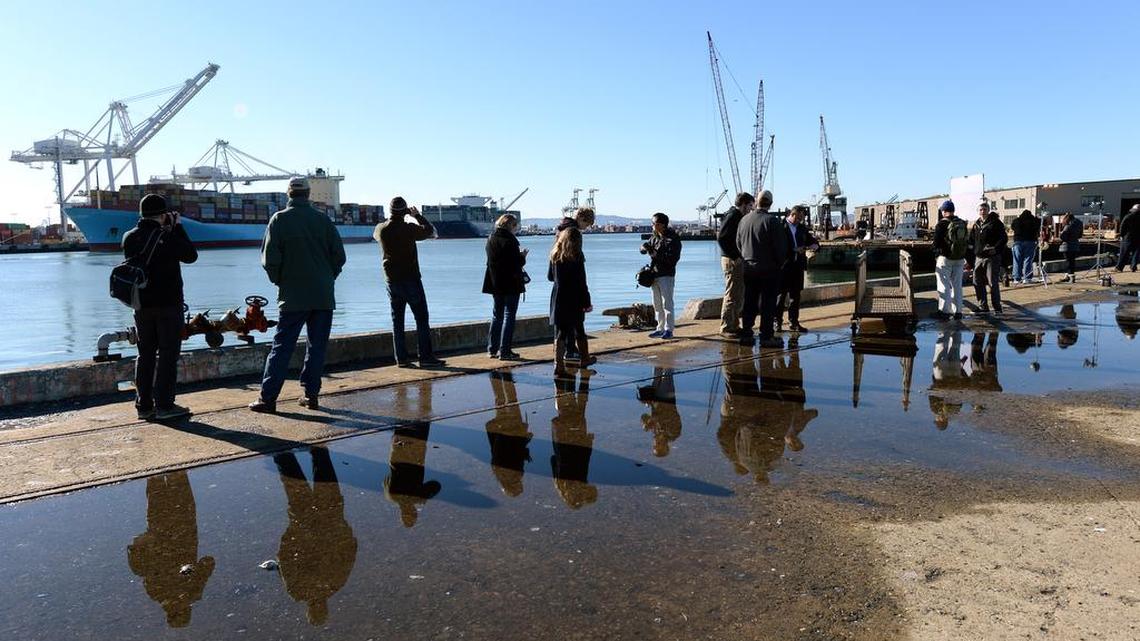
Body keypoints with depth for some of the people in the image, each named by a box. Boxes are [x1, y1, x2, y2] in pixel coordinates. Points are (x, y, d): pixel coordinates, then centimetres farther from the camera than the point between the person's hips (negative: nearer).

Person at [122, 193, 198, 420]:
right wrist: (178, 228, 4)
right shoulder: (168, 238, -14)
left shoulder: (129, 238, 3)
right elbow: (191, 255, -2)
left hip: (141, 305, 6)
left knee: (145, 355, 12)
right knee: (167, 354, 0)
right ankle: (164, 406, 0)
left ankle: (144, 405, 14)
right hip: (168, 304, -5)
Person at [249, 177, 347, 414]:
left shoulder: (279, 220, -3)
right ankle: (311, 394, 11)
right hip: (324, 296, 2)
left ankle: (267, 398, 1)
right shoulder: (323, 219, 3)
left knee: (281, 347, 2)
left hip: (293, 296, -2)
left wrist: (279, 281, 9)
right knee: (317, 347, 9)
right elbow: (339, 255, 2)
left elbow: (270, 258, -7)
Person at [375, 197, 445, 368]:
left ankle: (401, 358, 9)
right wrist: (417, 215, 7)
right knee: (421, 318, 0)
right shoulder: (409, 228, -14)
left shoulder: (381, 229, -1)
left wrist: (390, 219, 23)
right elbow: (430, 231, -2)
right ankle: (426, 357, -1)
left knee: (397, 320, 9)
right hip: (411, 280, -5)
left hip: (392, 281, 5)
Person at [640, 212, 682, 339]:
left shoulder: (673, 238, -9)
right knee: (657, 304, 11)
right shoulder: (654, 237, 13)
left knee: (667, 303, -6)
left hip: (666, 275, -7)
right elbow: (643, 248, 19)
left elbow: (673, 257, -17)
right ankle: (660, 329, 19)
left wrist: (657, 255, -18)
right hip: (654, 274, 7)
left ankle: (669, 329, 0)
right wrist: (645, 248, -4)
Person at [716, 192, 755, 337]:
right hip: (732, 261, -10)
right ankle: (726, 328, 0)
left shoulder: (738, 216, 16)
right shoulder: (732, 216, -13)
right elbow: (721, 238, -21)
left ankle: (734, 325, 22)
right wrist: (734, 256, -19)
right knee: (731, 295, -5)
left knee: (739, 295, 14)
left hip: (738, 261, 10)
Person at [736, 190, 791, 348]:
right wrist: (780, 263, 3)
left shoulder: (744, 220, 4)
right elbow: (781, 246, -12)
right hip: (769, 269, -5)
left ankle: (746, 333, 15)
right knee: (768, 303, 0)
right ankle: (766, 336, 1)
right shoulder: (773, 221, -14)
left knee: (749, 302, 12)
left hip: (748, 268, 5)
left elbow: (738, 243, 10)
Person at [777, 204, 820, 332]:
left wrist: (806, 248, -9)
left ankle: (793, 322, 16)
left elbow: (815, 244, 13)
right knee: (781, 294, 0)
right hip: (784, 265, -5)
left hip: (798, 266, 5)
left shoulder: (803, 229, 13)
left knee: (795, 295, 9)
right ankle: (777, 321, 7)